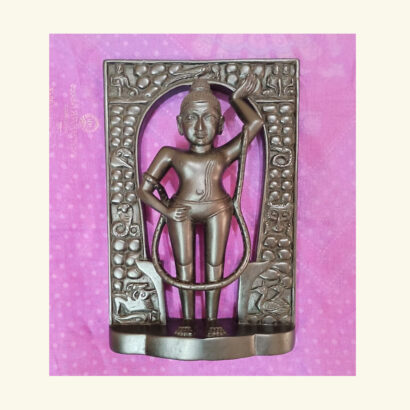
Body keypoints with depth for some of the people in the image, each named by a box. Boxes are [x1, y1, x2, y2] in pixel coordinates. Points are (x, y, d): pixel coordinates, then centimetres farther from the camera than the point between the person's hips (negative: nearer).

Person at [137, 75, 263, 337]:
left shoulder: (224, 155, 6)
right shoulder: (171, 155, 6)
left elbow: (255, 123, 4)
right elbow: (144, 190, 6)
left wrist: (237, 97, 17)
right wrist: (166, 210, -9)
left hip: (217, 210, 0)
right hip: (182, 211, 0)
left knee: (214, 264, 4)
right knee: (184, 265, 4)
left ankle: (212, 319, 18)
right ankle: (188, 319, 19)